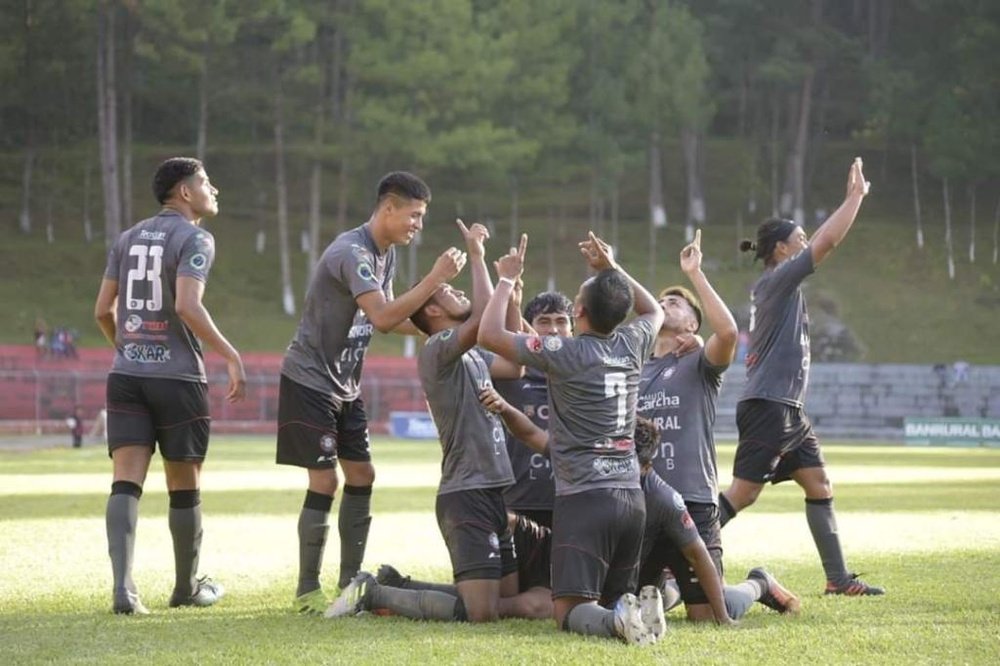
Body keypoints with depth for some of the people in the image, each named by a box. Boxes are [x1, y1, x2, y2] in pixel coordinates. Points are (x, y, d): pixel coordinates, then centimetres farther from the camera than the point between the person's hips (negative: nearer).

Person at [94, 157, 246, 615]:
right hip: (177, 376, -5)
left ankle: (122, 585, -21)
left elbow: (103, 311, 14)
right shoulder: (194, 239, -6)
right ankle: (187, 587, 22)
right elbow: (187, 306, -20)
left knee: (126, 481, -5)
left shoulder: (127, 239, 14)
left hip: (126, 375, 5)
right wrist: (231, 357, -15)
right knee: (184, 487, 10)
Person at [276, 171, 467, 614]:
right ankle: (307, 591, -1)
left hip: (345, 385, 10)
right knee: (324, 481, -10)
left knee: (361, 475, 7)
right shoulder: (352, 253, -23)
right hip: (310, 379, -9)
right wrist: (435, 278, -33)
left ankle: (350, 582, 14)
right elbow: (382, 318, -33)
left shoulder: (387, 253, 8)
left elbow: (389, 319, 17)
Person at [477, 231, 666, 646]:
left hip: (582, 498, -6)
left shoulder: (564, 353, -10)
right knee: (614, 597, 15)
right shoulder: (631, 346, 7)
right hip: (631, 497, 6)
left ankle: (616, 621, -39)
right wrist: (612, 268, 30)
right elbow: (654, 311, 32)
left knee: (570, 609, -7)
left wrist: (507, 279, 2)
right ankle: (633, 609, -20)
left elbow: (489, 335, -10)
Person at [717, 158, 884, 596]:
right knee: (742, 494, -12)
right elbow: (828, 242, -13)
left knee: (819, 486, 10)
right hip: (767, 407, -11)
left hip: (788, 411, 11)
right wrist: (856, 196, -5)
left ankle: (837, 578, 12)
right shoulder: (777, 280, -11)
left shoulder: (777, 286, 16)